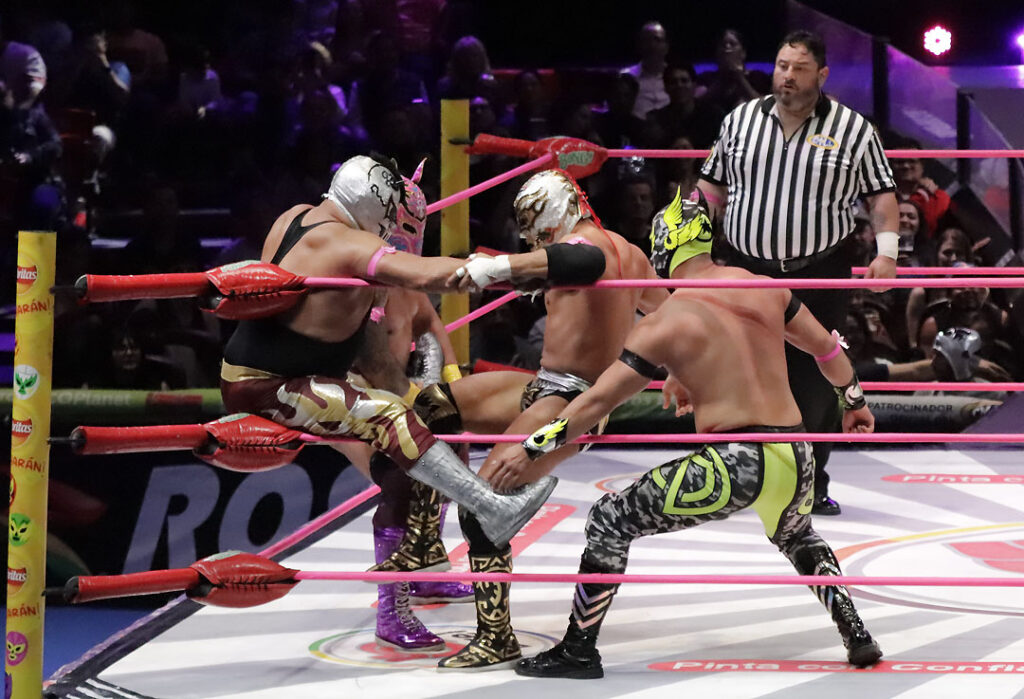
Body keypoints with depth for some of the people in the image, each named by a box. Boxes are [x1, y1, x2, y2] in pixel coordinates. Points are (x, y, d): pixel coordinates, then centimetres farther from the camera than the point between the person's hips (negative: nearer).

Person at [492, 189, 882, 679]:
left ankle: (578, 652, 11)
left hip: (734, 464, -6)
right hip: (795, 458, 6)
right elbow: (825, 347, 20)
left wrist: (532, 448, 1)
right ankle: (858, 638, 33)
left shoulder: (666, 323, -7)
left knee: (608, 523, 8)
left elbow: (599, 400, -6)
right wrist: (854, 402, 38)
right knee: (796, 537, 39)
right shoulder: (763, 288, 7)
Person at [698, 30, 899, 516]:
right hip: (746, 271, 2)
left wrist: (887, 249, -11)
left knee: (815, 384, 2)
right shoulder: (741, 120, 6)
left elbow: (881, 196, 2)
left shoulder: (852, 129, -1)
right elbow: (713, 188, 13)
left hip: (820, 278, -2)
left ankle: (811, 485, 13)